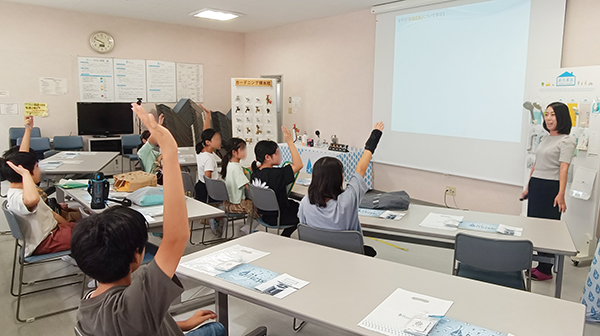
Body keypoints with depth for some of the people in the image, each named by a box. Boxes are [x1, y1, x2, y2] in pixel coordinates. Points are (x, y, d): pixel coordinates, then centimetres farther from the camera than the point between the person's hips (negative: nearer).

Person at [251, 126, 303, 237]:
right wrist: (290, 142, -29)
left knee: (297, 206, 28)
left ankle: (284, 236, 32)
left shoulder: (256, 172, -6)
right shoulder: (274, 174, -31)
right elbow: (298, 165, -31)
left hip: (265, 214, 8)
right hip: (277, 218, -8)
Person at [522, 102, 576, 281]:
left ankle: (545, 270, 7)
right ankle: (540, 265, 19)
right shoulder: (546, 139, 17)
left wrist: (561, 194, -23)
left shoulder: (566, 140, -6)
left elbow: (564, 168, -16)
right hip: (536, 186, 8)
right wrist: (528, 187, 22)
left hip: (550, 188, -8)